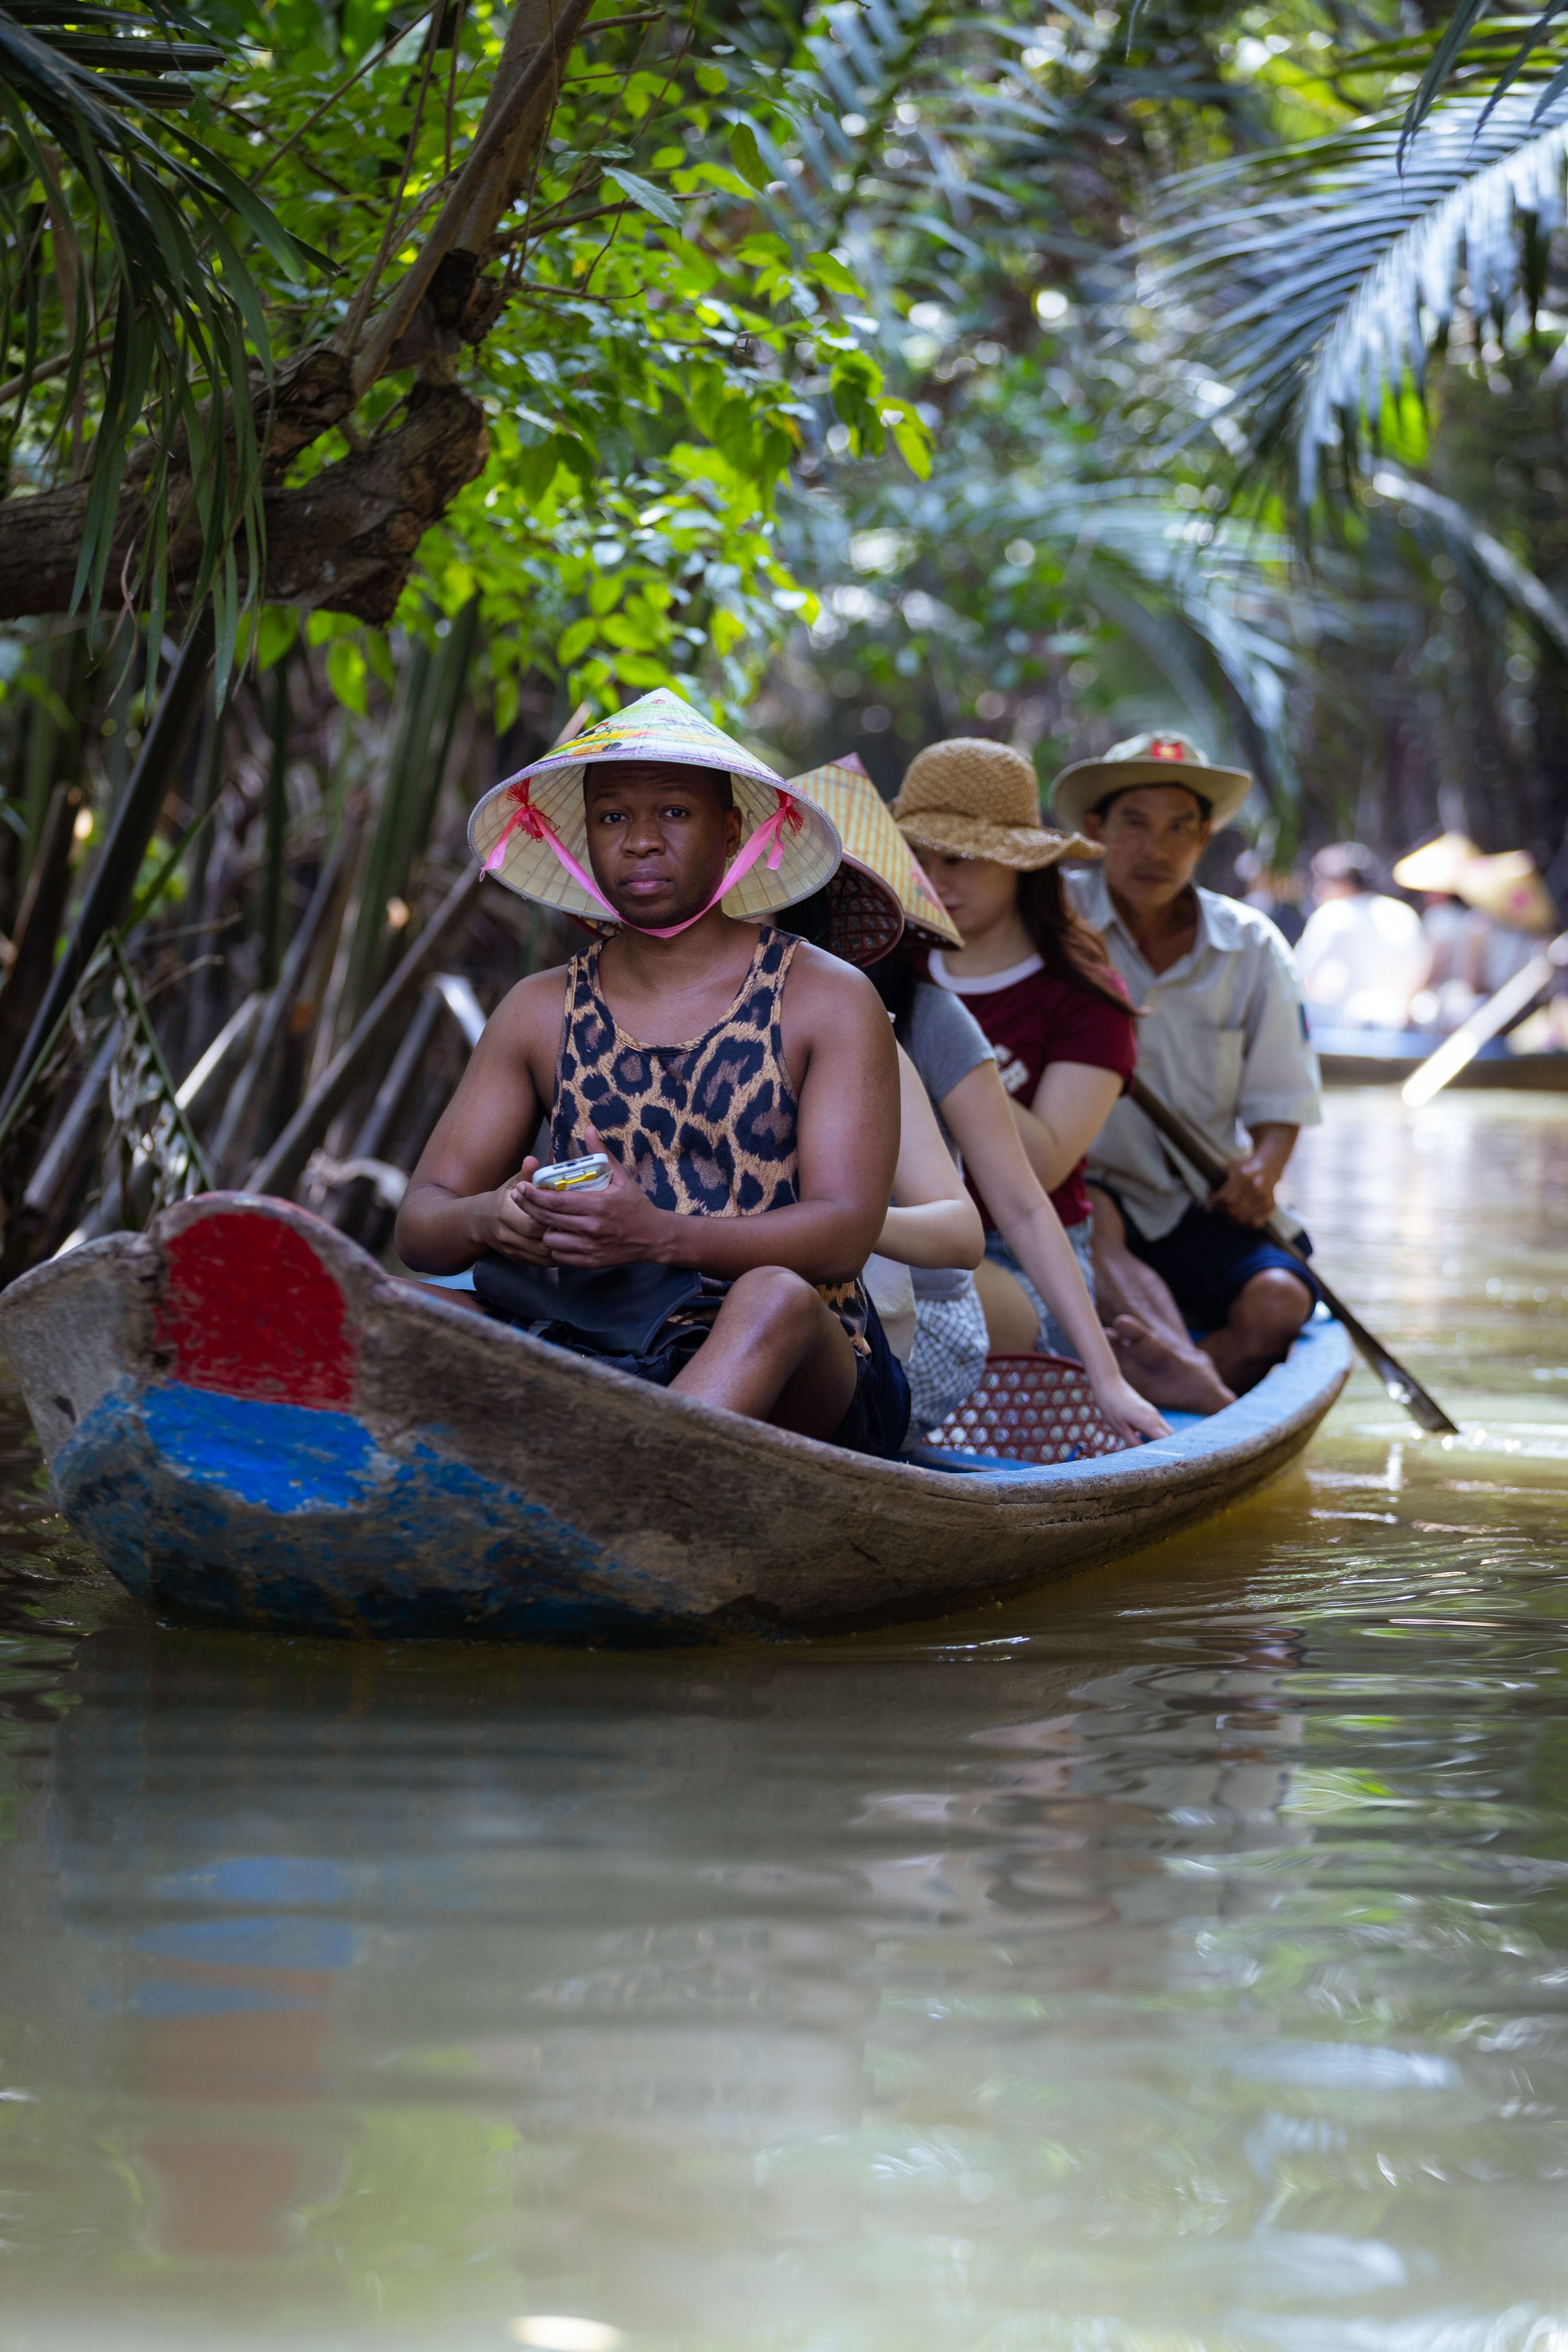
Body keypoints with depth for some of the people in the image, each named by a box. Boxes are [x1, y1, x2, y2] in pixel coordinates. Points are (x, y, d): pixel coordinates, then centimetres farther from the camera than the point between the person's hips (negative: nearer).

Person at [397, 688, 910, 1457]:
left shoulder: (830, 1002, 3)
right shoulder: (540, 1013, 14)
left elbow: (844, 1234, -9)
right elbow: (418, 1223, 10)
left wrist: (659, 1235, -27)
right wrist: (488, 1219, -17)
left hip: (797, 1381, -3)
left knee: (774, 1297, -37)